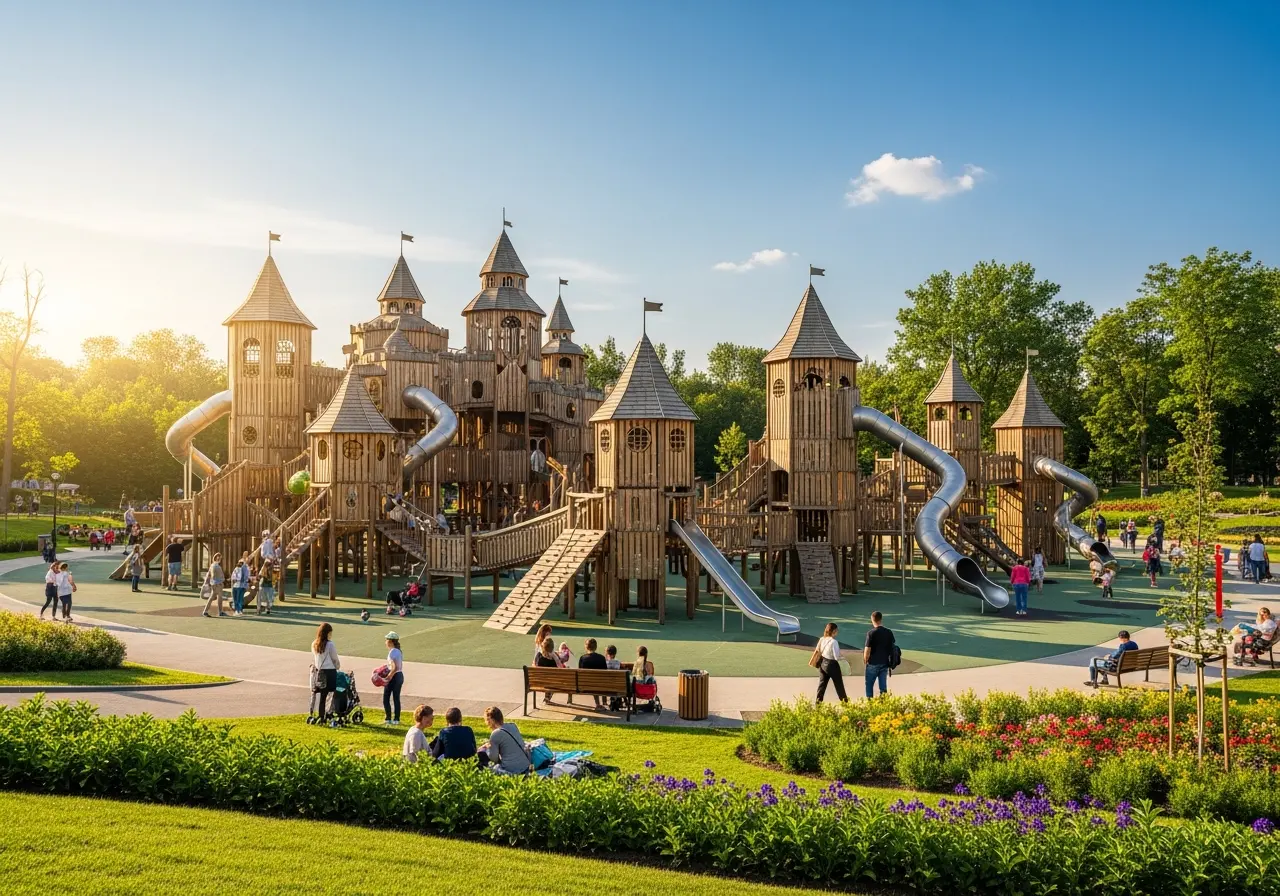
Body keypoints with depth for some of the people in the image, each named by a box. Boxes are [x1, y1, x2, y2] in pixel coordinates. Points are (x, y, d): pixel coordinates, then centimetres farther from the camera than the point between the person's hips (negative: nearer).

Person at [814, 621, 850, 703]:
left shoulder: (822, 639, -3)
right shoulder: (834, 642, -23)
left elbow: (817, 651, 6)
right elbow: (837, 658, -21)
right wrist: (846, 659, -8)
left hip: (823, 663, 6)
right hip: (832, 665, -6)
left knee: (822, 683, 15)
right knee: (839, 684, 11)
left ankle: (818, 701, 16)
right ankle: (844, 701, 23)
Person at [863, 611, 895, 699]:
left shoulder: (871, 633, -17)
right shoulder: (889, 632, 0)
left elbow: (867, 650, -16)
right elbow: (892, 647, 7)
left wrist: (865, 661, 0)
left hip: (873, 663, -4)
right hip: (885, 663, 4)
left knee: (869, 685, 10)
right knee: (883, 685, 11)